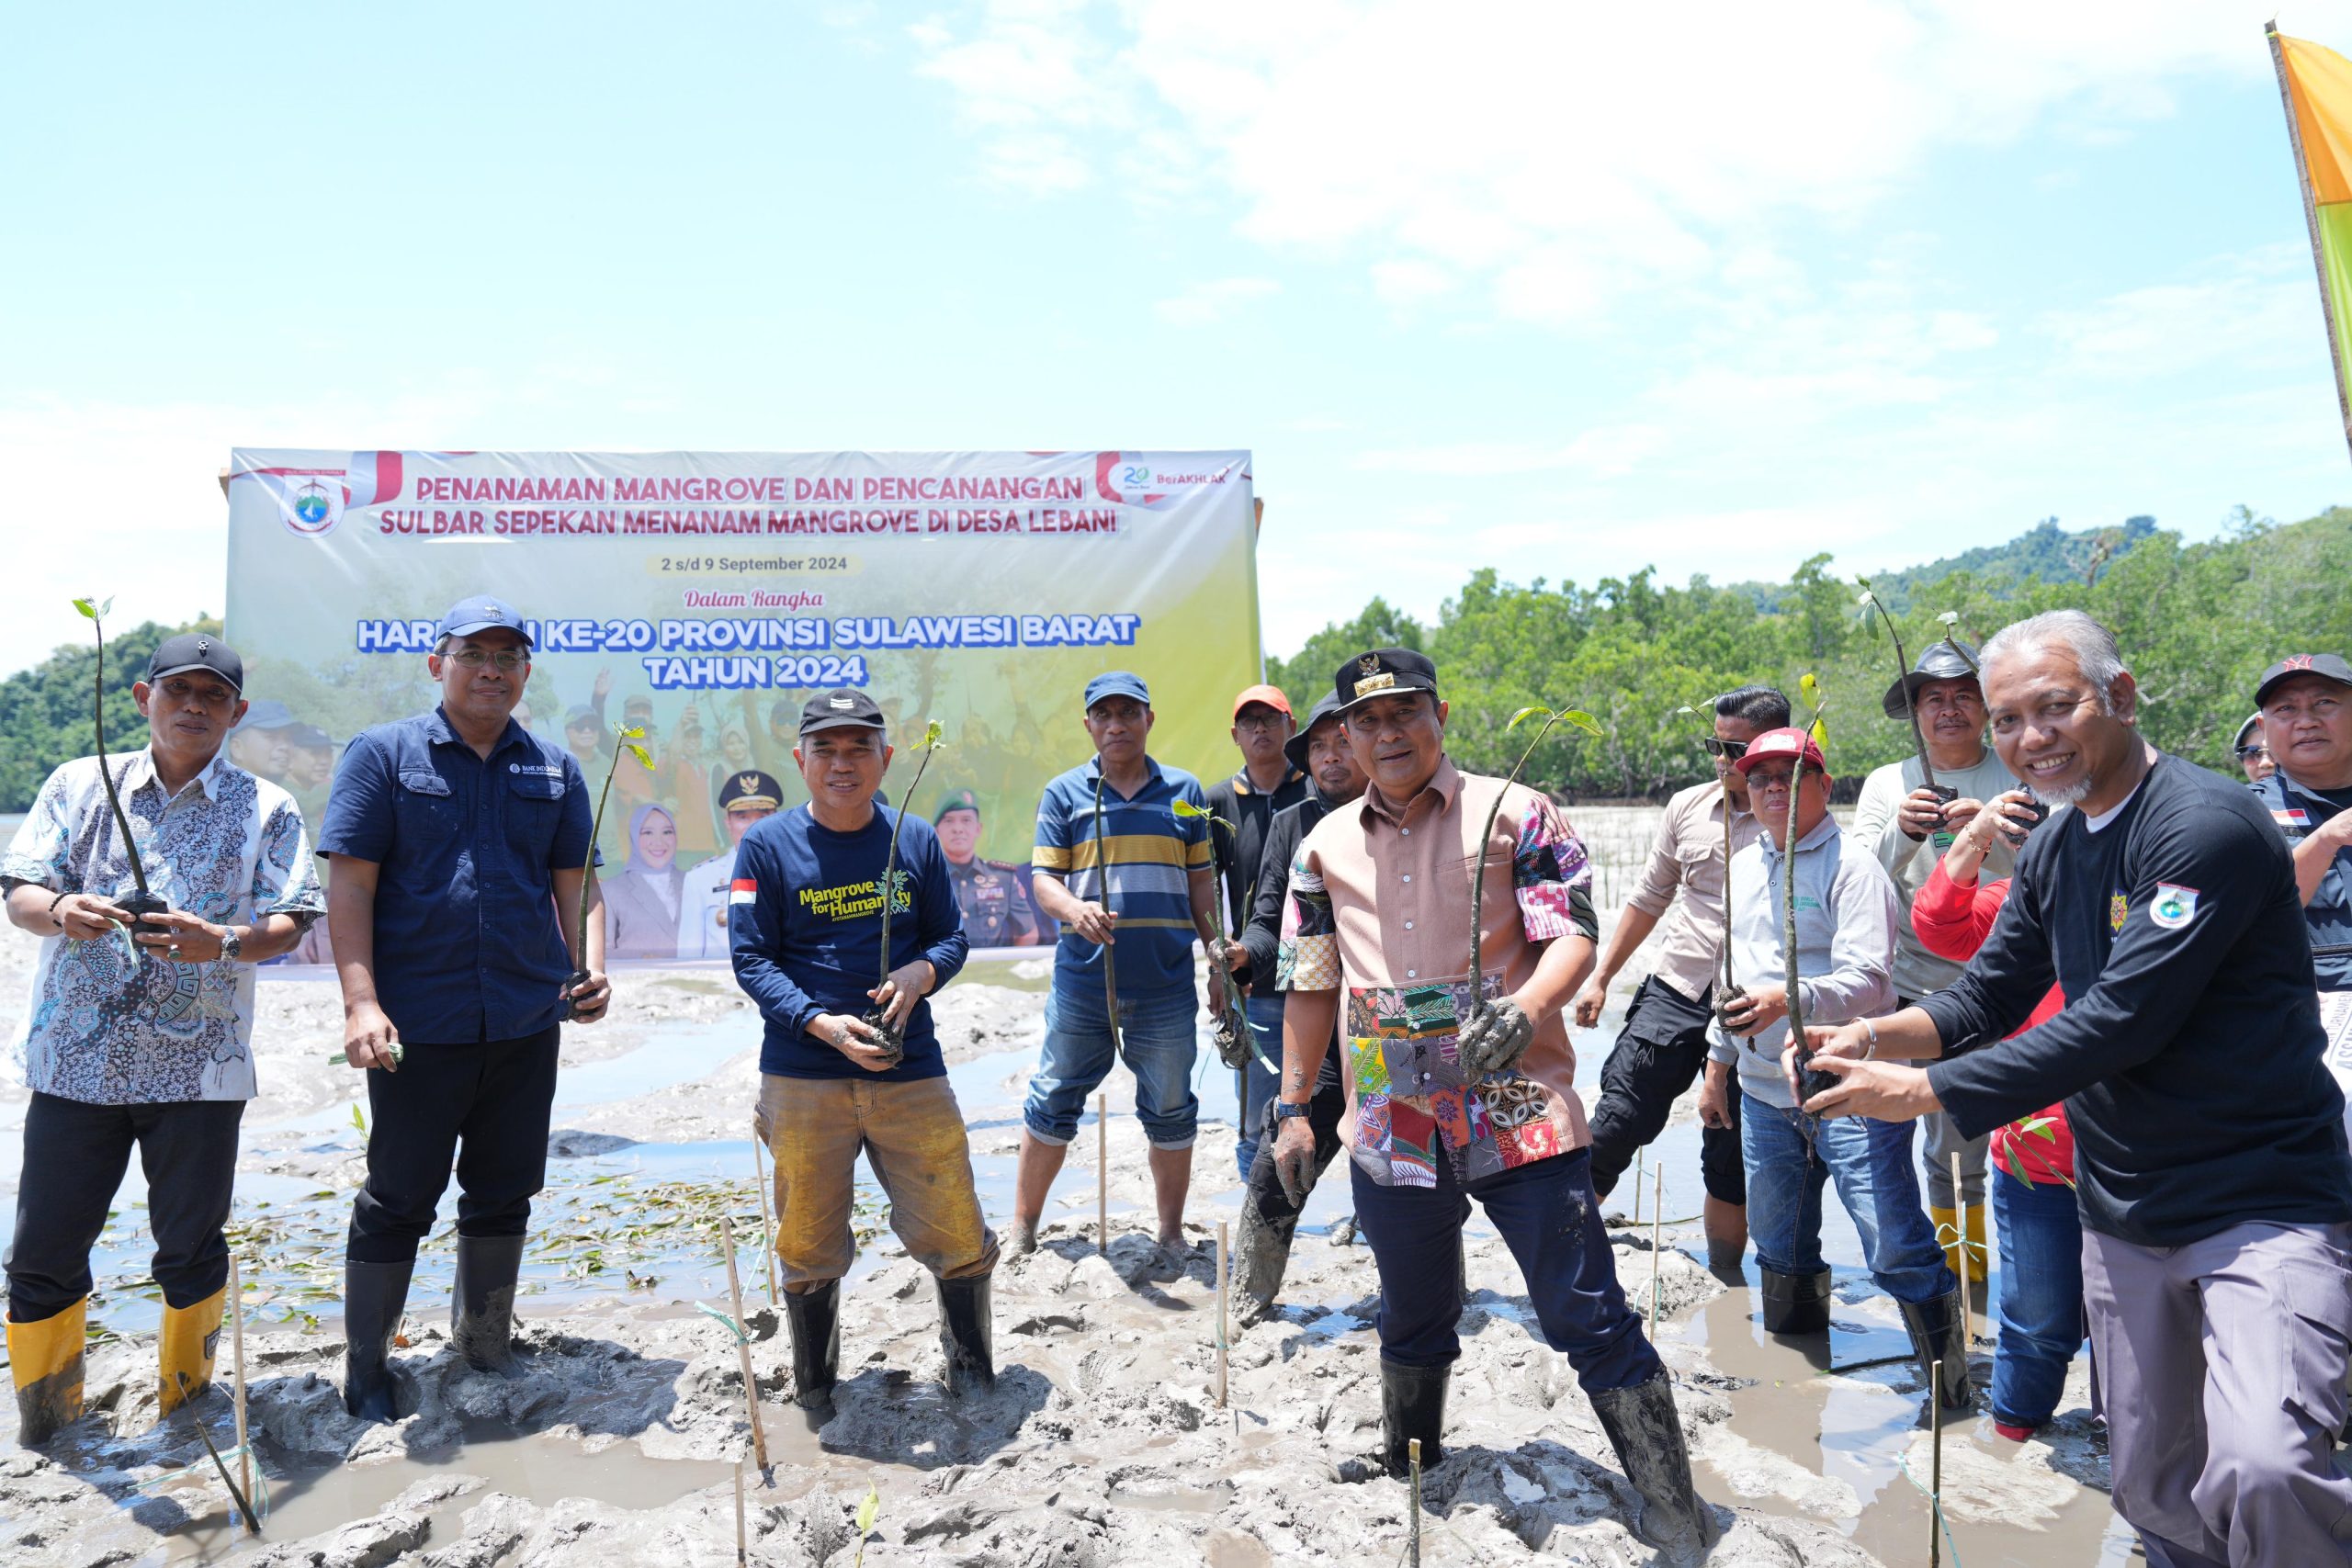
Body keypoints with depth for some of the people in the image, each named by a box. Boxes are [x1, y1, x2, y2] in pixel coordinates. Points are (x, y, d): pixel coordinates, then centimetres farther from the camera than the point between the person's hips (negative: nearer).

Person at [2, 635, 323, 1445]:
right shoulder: (78, 785, 9)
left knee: (190, 1248, 10)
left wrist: (226, 942, -24)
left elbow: (289, 921, -3)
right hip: (74, 1059, 1)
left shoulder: (266, 808, 4)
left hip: (199, 1066, -1)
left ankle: (184, 1407, 30)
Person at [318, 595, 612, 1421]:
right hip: (417, 1026, -3)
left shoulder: (555, 769, 10)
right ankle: (366, 1374, 25)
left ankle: (485, 1351, 32)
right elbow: (350, 882, -6)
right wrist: (360, 1001, -14)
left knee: (504, 1195, 14)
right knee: (397, 1200, 8)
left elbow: (575, 882, 12)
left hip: (528, 1023, 4)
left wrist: (591, 969, -5)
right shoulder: (383, 753, 0)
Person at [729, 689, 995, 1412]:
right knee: (810, 1247, 10)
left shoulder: (916, 839, 6)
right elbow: (750, 958, -4)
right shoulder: (767, 844, -1)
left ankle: (974, 1378, 29)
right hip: (802, 1078, -1)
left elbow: (951, 938, 11)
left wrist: (919, 974, -12)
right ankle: (813, 1397, 34)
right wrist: (821, 1024, -18)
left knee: (957, 1235, 3)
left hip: (911, 1069, 2)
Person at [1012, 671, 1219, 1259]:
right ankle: (1022, 1229, 22)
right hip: (1082, 980, -1)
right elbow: (1043, 878, 0)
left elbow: (1200, 882, 11)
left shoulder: (1183, 791, 9)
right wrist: (1075, 911, -21)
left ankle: (1172, 1233, 25)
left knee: (1170, 1110, 9)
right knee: (1053, 1101, 7)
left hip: (1165, 984, 1)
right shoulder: (1064, 793, 5)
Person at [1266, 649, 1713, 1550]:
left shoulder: (1515, 814, -2)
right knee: (1411, 1325, 21)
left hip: (1521, 1117, -4)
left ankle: (1674, 1514, 16)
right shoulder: (1325, 846, 8)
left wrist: (1525, 1008, -28)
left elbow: (1575, 932, -8)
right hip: (1392, 1132, 4)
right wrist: (1292, 1110, 11)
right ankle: (1404, 1481, 43)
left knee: (1588, 1321, 1)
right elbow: (1310, 987, 13)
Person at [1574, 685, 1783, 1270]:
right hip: (1673, 993, 2)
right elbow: (1648, 899, 16)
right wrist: (1600, 976, 15)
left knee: (1732, 1163, 9)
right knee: (1616, 1124, -5)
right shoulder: (1688, 807, 7)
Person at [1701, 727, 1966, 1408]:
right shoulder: (1743, 867, 14)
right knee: (1778, 1248, 17)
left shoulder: (1851, 865, -9)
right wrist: (1718, 1063, 23)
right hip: (1764, 1095, 7)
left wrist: (1790, 999, -36)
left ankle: (1950, 1392, 11)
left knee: (1898, 1250, -7)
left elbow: (1870, 979, -19)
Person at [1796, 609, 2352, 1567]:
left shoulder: (2209, 826, -18)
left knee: (2261, 1470, -27)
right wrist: (1872, 1037, -9)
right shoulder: (2050, 851, 7)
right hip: (2122, 1218, 7)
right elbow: (1987, 996, 10)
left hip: (2263, 1206, -7)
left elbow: (2119, 1021, -25)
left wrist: (1925, 1090, -23)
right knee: (2151, 1488, 16)